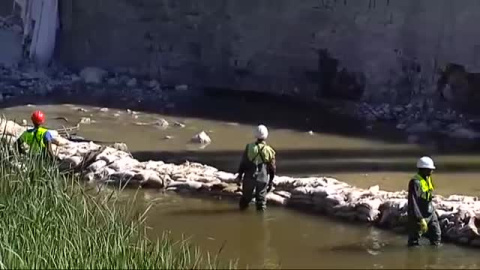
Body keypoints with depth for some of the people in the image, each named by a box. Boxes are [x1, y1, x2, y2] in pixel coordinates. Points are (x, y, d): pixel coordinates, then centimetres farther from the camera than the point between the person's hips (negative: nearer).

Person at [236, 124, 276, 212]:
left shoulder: (249, 147, -8)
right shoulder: (269, 150, -6)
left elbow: (243, 163, -4)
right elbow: (272, 168, 1)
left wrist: (240, 175, 6)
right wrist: (271, 180, 13)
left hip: (249, 177, 0)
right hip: (263, 178, 0)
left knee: (246, 197, 15)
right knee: (261, 198, 10)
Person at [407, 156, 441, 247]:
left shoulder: (428, 179, 6)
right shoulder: (415, 182, -21)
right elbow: (413, 202, -25)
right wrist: (420, 219, -27)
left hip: (430, 213, 8)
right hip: (418, 215, -8)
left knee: (436, 234, 11)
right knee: (414, 240, 1)